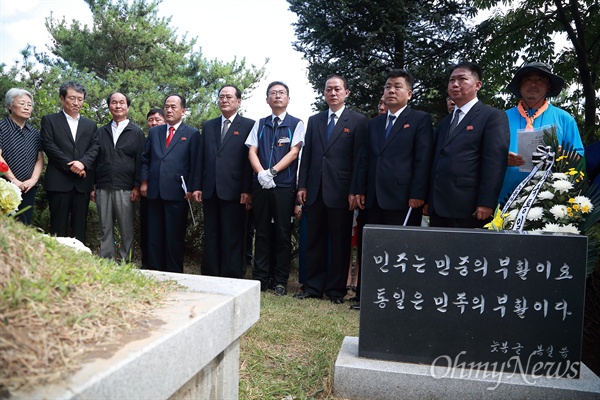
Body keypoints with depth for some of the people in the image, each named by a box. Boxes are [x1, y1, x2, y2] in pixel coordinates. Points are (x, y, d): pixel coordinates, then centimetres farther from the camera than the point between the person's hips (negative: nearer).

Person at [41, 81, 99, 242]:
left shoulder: (91, 125, 17)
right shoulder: (49, 120, 8)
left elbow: (95, 147, 4)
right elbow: (48, 145, -4)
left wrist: (82, 163, -14)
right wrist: (70, 165, -13)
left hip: (82, 182, 3)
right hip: (59, 181, -3)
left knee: (80, 226, 6)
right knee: (58, 227, 1)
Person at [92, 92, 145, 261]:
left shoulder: (136, 133, 5)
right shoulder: (101, 132, 15)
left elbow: (140, 161, 0)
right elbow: (95, 160, 13)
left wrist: (137, 187, -7)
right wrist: (92, 186, 8)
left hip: (126, 190, -3)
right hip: (103, 189, 3)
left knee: (127, 231, 1)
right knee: (105, 230, 7)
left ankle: (125, 263, 9)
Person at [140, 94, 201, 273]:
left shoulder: (192, 134, 4)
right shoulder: (154, 132, 17)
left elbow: (195, 164, -1)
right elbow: (145, 159, 17)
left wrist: (192, 189, -7)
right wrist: (144, 181, 6)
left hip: (177, 192, -4)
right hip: (155, 191, 4)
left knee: (174, 236, 2)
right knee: (154, 236, 8)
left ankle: (174, 273, 11)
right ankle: (154, 271, 17)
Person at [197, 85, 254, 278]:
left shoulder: (248, 125, 1)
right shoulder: (208, 126, 16)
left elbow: (250, 159, -5)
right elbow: (201, 158, 14)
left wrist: (247, 190, -12)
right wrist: (198, 187, 7)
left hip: (233, 191, -5)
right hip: (210, 190, 5)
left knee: (233, 238, 2)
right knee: (211, 236, 11)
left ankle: (232, 277, 11)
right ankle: (210, 275, 20)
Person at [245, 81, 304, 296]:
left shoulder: (296, 124, 5)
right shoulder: (259, 124, 13)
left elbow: (294, 152, -6)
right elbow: (252, 152, 5)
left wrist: (272, 171, -16)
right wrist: (261, 173, -14)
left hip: (284, 185, -3)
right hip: (260, 185, 3)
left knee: (283, 233, 2)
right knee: (261, 232, 8)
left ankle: (281, 281, 11)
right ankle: (259, 278, 16)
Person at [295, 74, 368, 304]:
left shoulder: (358, 121, 1)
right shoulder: (314, 121, 15)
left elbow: (359, 158, -4)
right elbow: (306, 155, 13)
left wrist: (354, 191, -10)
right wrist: (302, 185, 5)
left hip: (340, 191, -4)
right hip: (314, 191, 4)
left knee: (340, 243, 5)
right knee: (314, 241, 9)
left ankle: (336, 289, 17)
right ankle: (313, 287, 21)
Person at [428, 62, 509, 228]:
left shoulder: (493, 116, -1)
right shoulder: (444, 122, 22)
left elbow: (494, 162, -11)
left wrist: (486, 203, -18)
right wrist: (429, 200, 12)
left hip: (468, 208, -6)